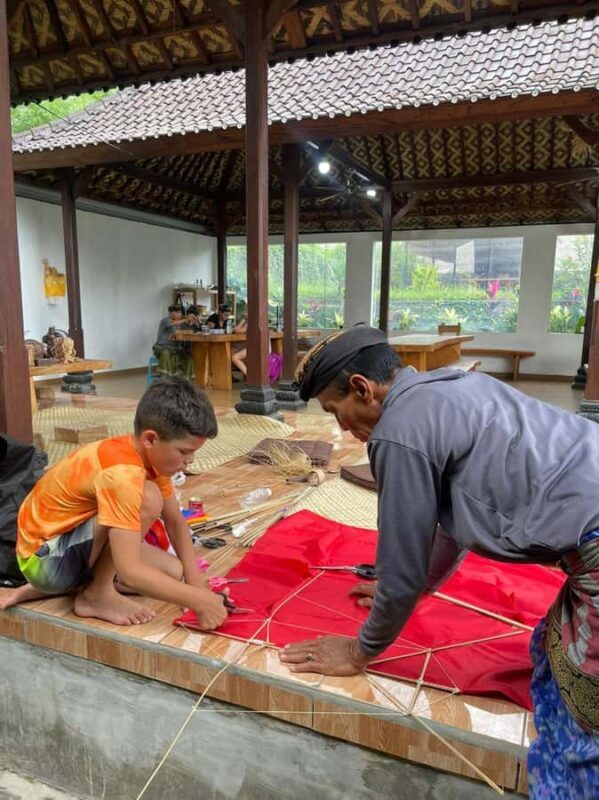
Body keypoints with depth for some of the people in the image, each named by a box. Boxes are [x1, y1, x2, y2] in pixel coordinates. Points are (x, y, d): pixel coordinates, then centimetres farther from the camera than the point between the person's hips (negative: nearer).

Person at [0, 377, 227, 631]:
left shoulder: (148, 454, -5)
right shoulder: (121, 475, -33)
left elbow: (175, 522, 3)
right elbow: (130, 571, -36)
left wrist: (195, 581, -7)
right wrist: (198, 600, -30)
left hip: (76, 542, 9)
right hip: (45, 558, -9)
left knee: (174, 573, 2)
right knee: (148, 498, -29)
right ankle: (97, 594, -9)